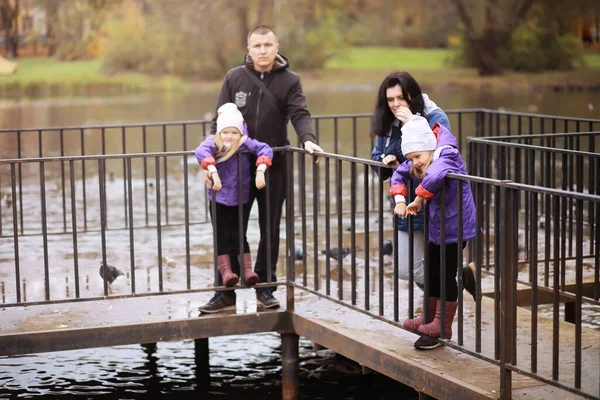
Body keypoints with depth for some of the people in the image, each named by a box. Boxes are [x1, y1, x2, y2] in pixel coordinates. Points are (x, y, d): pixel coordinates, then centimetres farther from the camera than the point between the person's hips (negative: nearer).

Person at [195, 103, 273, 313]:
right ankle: (226, 272, 3)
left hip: (240, 199, 0)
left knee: (239, 236, 2)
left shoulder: (245, 143, -11)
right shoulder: (214, 143, -15)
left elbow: (265, 150, -20)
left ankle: (247, 270, 8)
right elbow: (201, 152, -35)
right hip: (219, 200, 0)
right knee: (221, 237, 0)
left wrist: (260, 170, -33)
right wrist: (213, 171, -48)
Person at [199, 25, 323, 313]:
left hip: (274, 166, 0)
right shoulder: (234, 78, 2)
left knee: (270, 229, 8)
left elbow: (300, 114, -13)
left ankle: (265, 287, 19)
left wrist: (307, 139, -33)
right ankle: (226, 289, 13)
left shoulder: (289, 81, -1)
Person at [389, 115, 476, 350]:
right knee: (431, 273, 17)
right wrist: (399, 199, -5)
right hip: (436, 227, 9)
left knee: (447, 276, 0)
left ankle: (442, 328, 10)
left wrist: (418, 201, -30)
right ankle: (428, 318, 31)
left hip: (454, 227, -9)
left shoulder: (446, 157, -25)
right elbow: (400, 174, 11)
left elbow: (434, 177, -45)